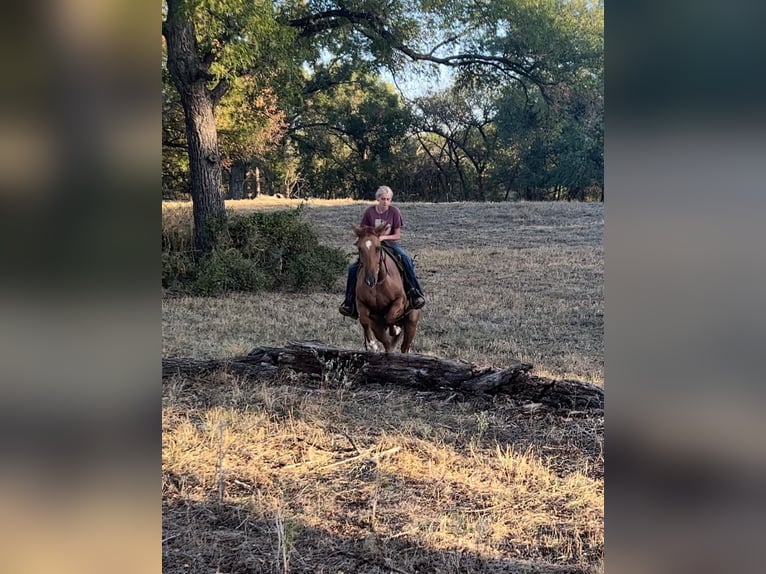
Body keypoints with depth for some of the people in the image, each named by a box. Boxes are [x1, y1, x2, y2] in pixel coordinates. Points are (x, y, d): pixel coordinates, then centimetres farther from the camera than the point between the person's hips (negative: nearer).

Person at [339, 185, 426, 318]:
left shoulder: (394, 211, -7)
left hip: (390, 243, -1)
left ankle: (415, 293, -26)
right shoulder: (369, 212, -5)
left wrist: (383, 237, -21)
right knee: (353, 268, -16)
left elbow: (398, 235, -5)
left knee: (407, 260, -31)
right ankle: (350, 302, -4)